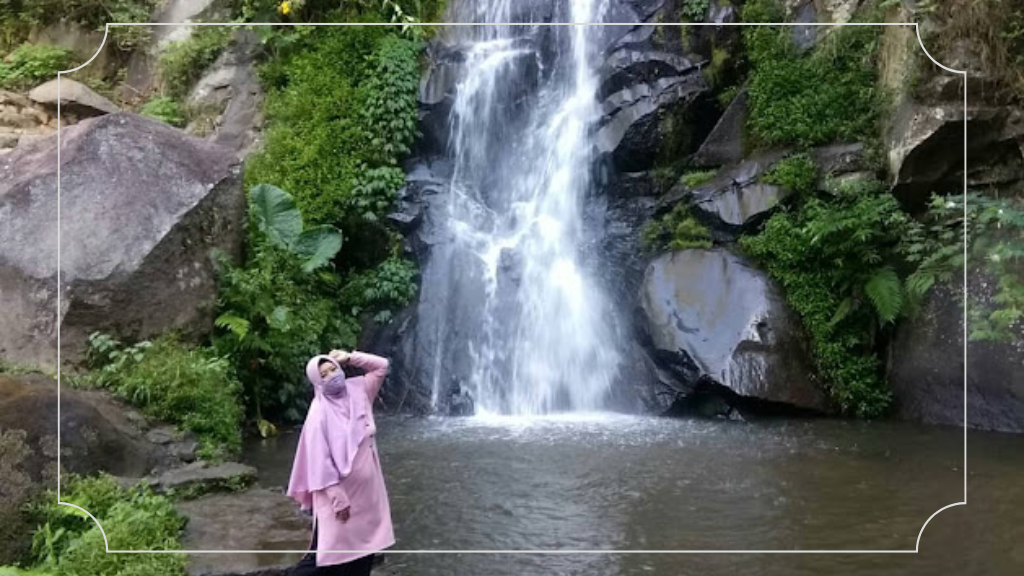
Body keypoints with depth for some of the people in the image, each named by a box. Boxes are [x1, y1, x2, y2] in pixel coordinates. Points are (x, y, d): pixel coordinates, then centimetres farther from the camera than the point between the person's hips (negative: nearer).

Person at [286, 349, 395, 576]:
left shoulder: (357, 390, 1)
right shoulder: (320, 412, -17)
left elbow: (381, 366, 11)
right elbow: (320, 460, -19)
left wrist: (350, 357, -2)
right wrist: (338, 498, -20)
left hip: (366, 487, 7)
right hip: (338, 491, -7)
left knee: (364, 546, 15)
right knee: (330, 551, -3)